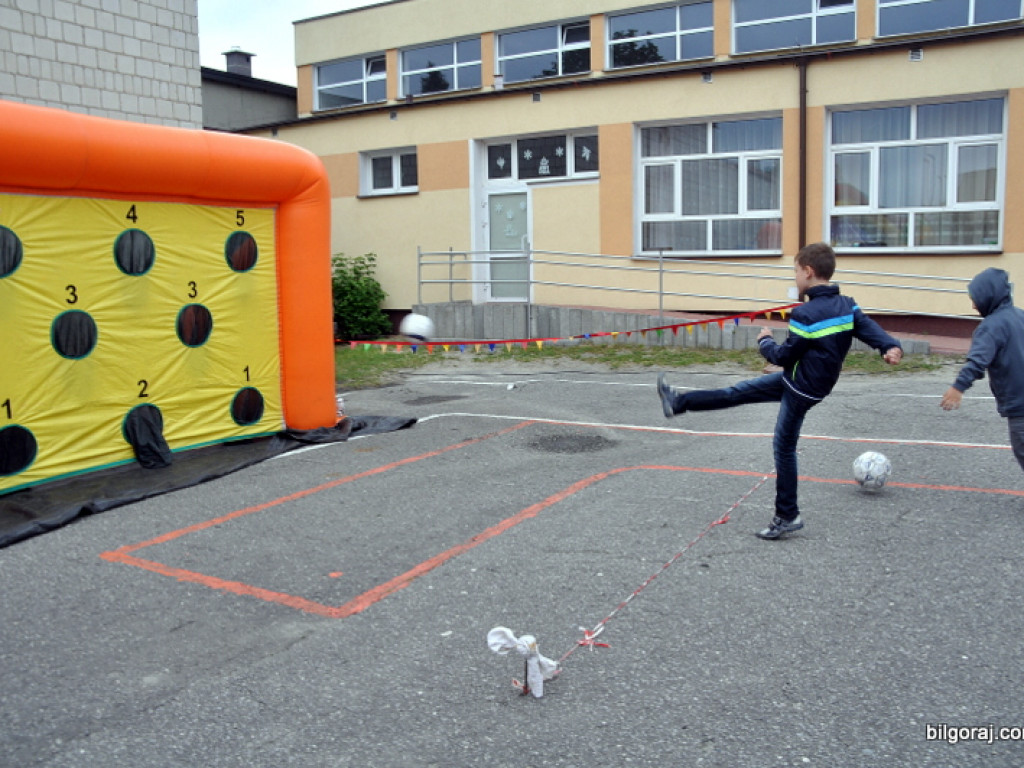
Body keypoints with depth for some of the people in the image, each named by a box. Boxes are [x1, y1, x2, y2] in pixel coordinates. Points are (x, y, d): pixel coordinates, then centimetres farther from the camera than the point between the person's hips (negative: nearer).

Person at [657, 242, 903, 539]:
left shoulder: (805, 314, -25)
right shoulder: (847, 305, -1)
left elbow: (784, 356, -18)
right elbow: (870, 328, -12)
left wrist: (765, 341, 0)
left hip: (801, 389, -8)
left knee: (784, 448, 5)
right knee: (738, 392, 14)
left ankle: (787, 517, 15)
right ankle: (680, 402, 24)